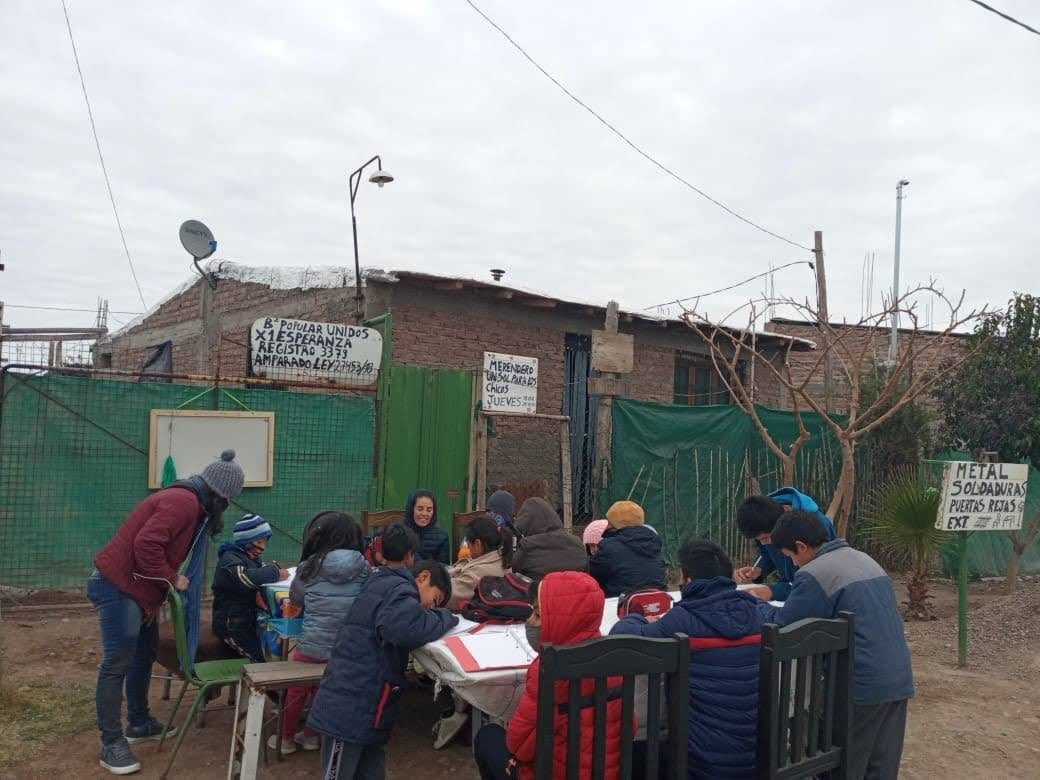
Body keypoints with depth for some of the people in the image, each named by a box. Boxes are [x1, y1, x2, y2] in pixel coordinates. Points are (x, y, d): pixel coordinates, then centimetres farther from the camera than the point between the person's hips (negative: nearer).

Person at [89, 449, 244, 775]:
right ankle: (112, 744, 3)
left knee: (145, 653, 18)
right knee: (117, 663, -5)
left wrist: (165, 584, 11)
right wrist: (171, 579, -18)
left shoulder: (189, 502, 12)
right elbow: (146, 544, -30)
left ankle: (139, 723, 31)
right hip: (117, 586, -11)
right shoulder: (183, 501, -22)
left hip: (135, 587, 11)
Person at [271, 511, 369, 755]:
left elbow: (295, 598, 9)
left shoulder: (310, 567, -10)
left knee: (296, 690, 24)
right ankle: (313, 735, 42)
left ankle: (287, 739, 40)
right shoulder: (363, 566, -8)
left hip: (312, 647, -2)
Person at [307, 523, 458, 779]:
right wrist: (444, 617, -14)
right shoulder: (398, 588, -15)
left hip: (365, 709, 10)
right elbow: (411, 630, -32)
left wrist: (436, 617, 9)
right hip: (350, 710, -10)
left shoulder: (383, 583, 19)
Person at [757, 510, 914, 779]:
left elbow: (784, 626, -10)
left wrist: (756, 606, 8)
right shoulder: (865, 559, 16)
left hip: (862, 685, -8)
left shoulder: (814, 574, -13)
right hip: (899, 680, 8)